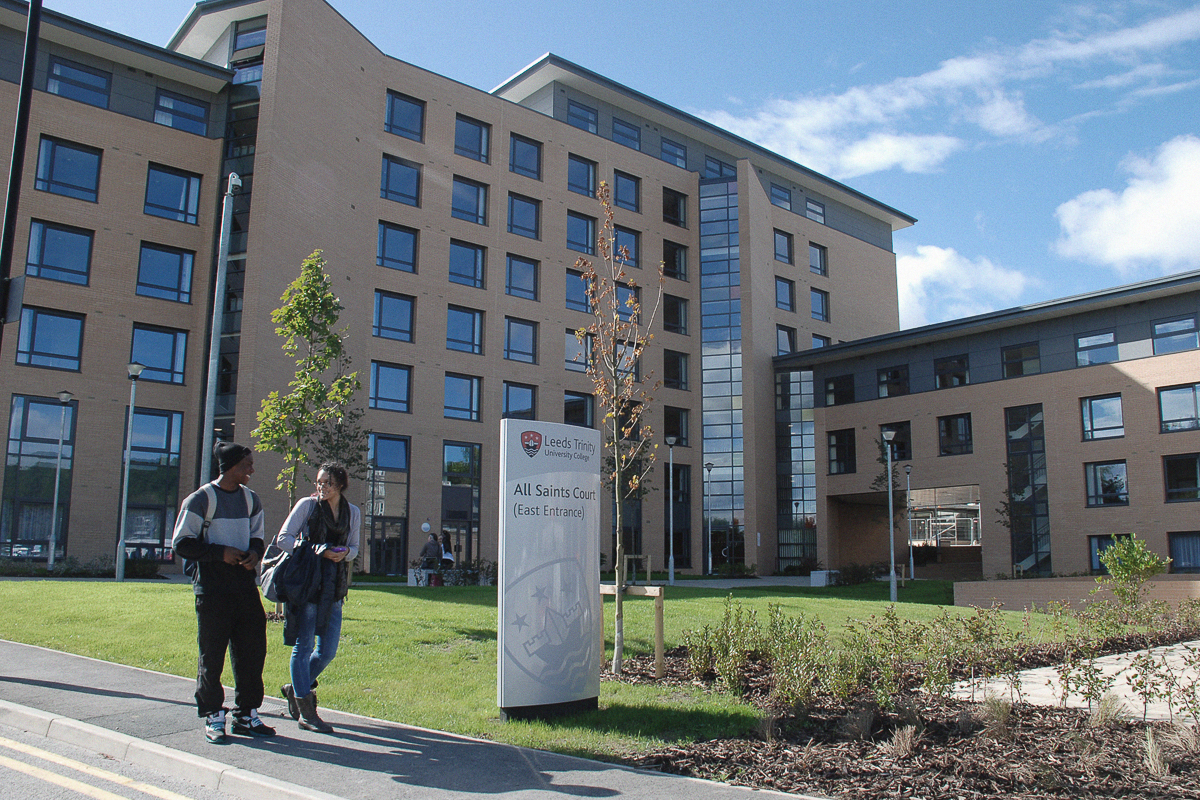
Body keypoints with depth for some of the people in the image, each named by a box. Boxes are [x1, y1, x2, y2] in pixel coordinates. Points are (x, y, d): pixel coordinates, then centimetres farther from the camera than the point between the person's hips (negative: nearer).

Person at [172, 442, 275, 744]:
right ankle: (213, 717, 13)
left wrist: (254, 553, 0)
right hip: (212, 586, -6)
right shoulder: (201, 499, -5)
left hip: (244, 582, 6)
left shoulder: (250, 499, 13)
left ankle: (247, 715, 16)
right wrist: (221, 552, -15)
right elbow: (182, 543, -6)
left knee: (253, 648, 5)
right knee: (212, 653, 0)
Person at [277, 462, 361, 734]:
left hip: (334, 587, 4)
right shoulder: (307, 505, -1)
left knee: (328, 650, 6)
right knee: (304, 645, -1)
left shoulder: (353, 512, 10)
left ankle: (296, 688, 31)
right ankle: (306, 711, 7)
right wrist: (318, 551, -13)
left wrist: (344, 553, -6)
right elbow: (283, 539, -3)